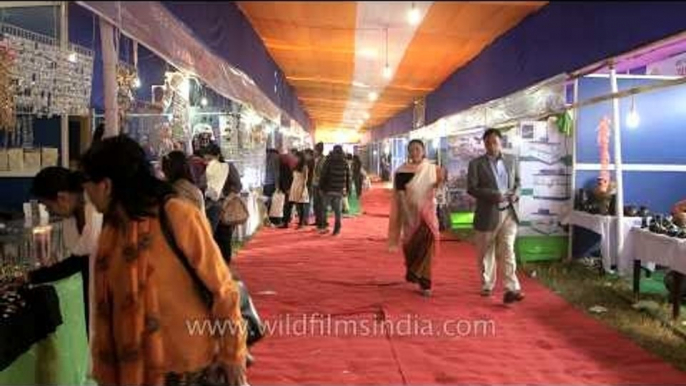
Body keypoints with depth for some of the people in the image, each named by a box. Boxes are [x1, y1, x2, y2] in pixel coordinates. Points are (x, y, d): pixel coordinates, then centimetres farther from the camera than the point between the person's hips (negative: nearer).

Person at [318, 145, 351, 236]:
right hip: (339, 190, 3)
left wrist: (321, 186, -1)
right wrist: (347, 189, 12)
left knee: (324, 208, 7)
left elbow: (323, 175, -8)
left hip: (329, 189, -2)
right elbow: (348, 177, 6)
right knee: (337, 210, 7)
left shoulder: (329, 161, -4)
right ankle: (337, 229, 5)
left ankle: (323, 227, -1)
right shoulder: (345, 163, 5)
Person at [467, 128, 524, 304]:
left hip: (509, 213, 1)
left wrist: (515, 194, -5)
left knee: (507, 250, -7)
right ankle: (487, 285, 27)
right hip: (487, 214, -1)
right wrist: (494, 195, -22)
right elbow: (471, 188, -10)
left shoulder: (511, 161, 8)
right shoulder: (476, 164, -3)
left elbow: (517, 181, 17)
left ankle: (511, 289, -11)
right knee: (486, 253, 10)